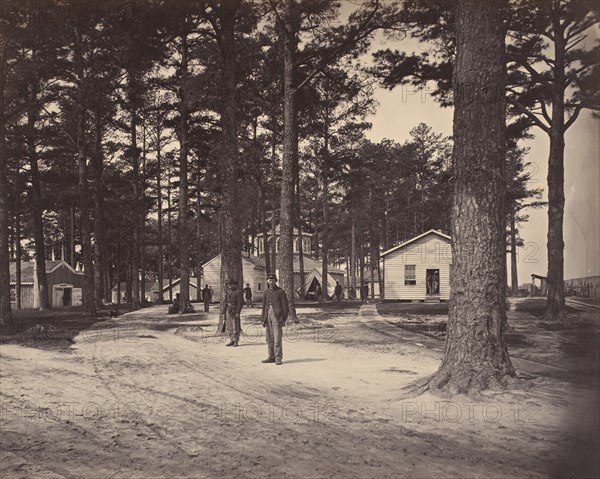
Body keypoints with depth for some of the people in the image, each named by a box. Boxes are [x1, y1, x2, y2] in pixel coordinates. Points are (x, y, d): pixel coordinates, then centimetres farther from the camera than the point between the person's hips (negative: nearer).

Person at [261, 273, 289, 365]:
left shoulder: (280, 291, -1)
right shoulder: (266, 292, 14)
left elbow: (285, 306, -2)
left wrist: (284, 319, -8)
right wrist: (263, 319, 12)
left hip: (277, 316, -5)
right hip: (268, 315, 6)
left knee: (277, 338, -9)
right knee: (269, 339, 8)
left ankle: (278, 358, -6)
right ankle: (271, 357, 15)